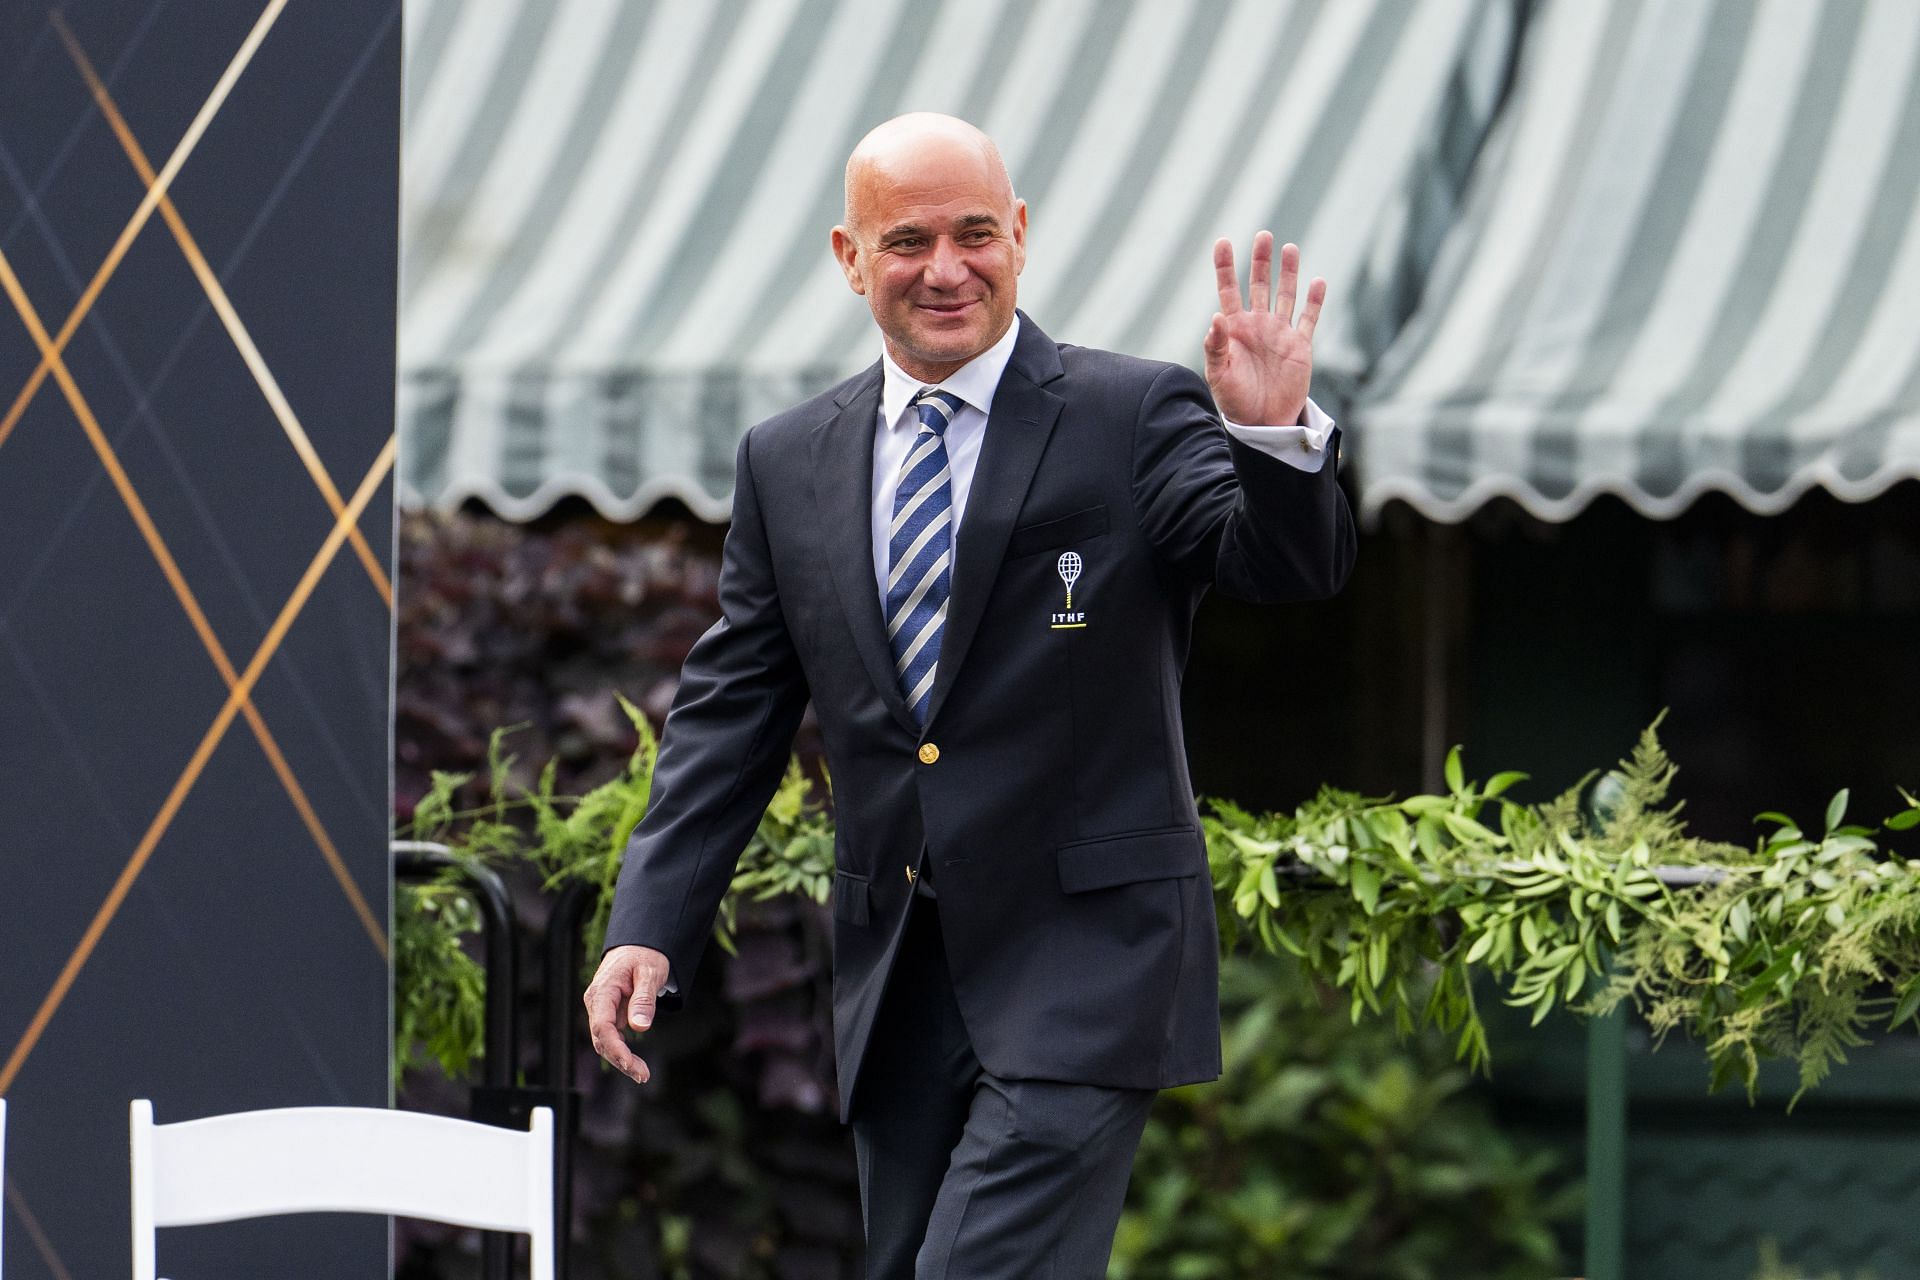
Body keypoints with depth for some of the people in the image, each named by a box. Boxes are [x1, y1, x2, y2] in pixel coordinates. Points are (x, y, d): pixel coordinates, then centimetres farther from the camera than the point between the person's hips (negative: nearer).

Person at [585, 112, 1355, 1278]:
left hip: (1084, 964, -5)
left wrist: (1273, 435, -37)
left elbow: (1294, 567, -16)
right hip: (897, 982, 5)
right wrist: (650, 928, 1)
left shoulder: (1136, 418, -3)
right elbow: (732, 707, 10)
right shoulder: (789, 464, 10)